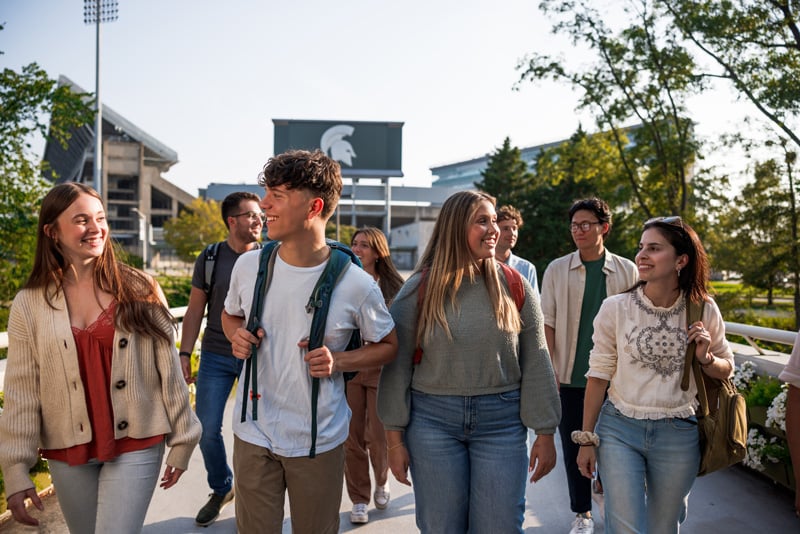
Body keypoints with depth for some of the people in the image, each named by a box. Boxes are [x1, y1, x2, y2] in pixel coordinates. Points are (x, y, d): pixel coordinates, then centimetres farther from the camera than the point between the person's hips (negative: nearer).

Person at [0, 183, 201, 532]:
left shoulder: (139, 290, -5)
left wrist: (181, 441, -1)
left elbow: (169, 372, -3)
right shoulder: (29, 304, -3)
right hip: (67, 453, 2)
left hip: (135, 446, -2)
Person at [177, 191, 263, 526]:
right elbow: (195, 310, 4)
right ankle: (221, 489, 30)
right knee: (207, 429, 4)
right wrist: (185, 354, -2)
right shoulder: (210, 258, 1)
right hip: (215, 356, 1)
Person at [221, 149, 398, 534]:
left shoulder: (356, 285, -15)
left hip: (319, 440, -2)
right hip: (254, 434, 2)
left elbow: (387, 345, -1)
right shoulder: (248, 265, -6)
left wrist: (338, 361, -18)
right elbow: (230, 314, 15)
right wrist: (237, 336, -8)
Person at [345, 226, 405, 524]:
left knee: (378, 436, 3)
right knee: (352, 436, 3)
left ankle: (382, 481, 35)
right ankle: (359, 499, 22)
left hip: (381, 369, -1)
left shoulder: (394, 286, -1)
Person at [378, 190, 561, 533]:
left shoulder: (515, 286, -1)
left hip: (502, 422, 1)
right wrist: (395, 438, -2)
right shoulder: (418, 289, -5)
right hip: (432, 420, 0)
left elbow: (536, 364, 2)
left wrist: (545, 433, 2)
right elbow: (397, 366, -2)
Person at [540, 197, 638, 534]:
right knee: (573, 446, 9)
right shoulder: (557, 270, 0)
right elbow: (547, 322, 0)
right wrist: (547, 371, -5)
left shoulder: (626, 270, 0)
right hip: (569, 376, 0)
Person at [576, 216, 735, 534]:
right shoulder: (615, 308, -9)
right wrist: (586, 439, 0)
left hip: (678, 435, 2)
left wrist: (705, 358, -13)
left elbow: (726, 369, 11)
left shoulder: (704, 310, -4)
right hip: (619, 430, -2)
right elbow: (598, 375, -3)